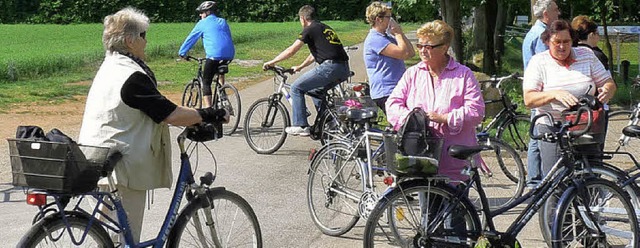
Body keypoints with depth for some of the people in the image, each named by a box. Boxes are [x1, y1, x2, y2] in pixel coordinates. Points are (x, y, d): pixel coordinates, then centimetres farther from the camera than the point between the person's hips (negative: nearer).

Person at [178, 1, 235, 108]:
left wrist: (182, 52, 20)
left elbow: (191, 38, 11)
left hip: (214, 55, -6)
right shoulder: (223, 22, 21)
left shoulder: (202, 23, 7)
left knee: (206, 82, 2)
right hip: (229, 55, 6)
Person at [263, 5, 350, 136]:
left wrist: (271, 62, 7)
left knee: (296, 88, 3)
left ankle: (300, 126, 0)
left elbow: (291, 50, -3)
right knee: (315, 90, 30)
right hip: (344, 70, 9)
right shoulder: (325, 28, 26)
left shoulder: (310, 30, 0)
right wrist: (300, 67, 46)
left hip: (330, 67, -9)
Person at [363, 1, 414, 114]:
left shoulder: (388, 37, 19)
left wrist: (399, 33, 7)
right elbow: (402, 53, -20)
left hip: (398, 90, 10)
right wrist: (398, 33, -5)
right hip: (386, 93, -10)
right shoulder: (374, 39, -13)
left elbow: (411, 53, 14)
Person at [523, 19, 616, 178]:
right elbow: (528, 100, -9)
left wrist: (606, 91, -13)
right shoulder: (538, 62, 1)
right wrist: (555, 94, -26)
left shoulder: (587, 55, 10)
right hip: (552, 129, -2)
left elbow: (609, 83, 12)